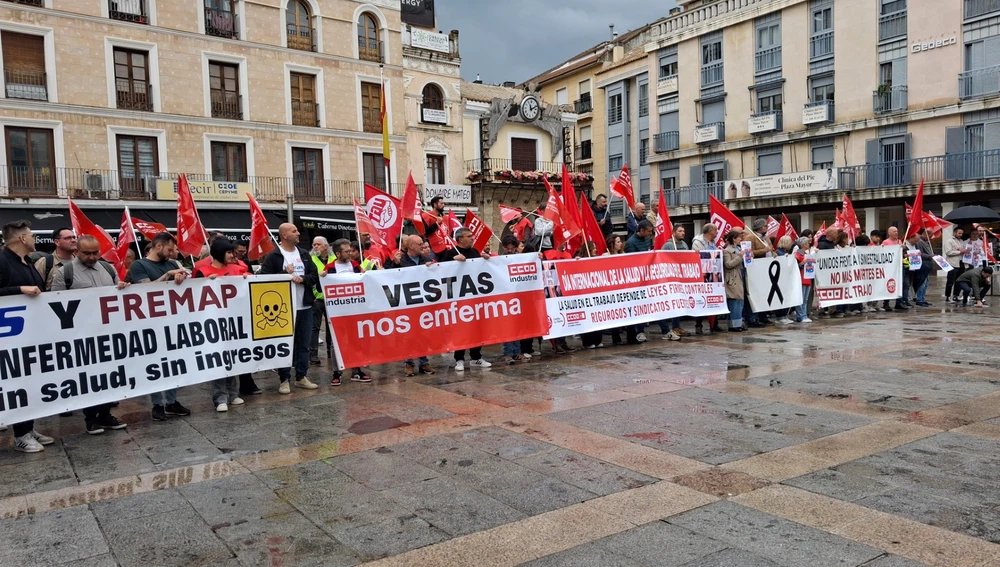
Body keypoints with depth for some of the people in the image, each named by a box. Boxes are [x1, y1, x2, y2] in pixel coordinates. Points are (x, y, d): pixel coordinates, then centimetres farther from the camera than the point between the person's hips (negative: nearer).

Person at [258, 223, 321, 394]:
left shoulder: (304, 254, 12)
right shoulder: (273, 256, -5)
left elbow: (315, 276, 7)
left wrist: (302, 278, -11)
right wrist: (285, 273, -15)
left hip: (305, 306, 5)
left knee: (303, 344, 11)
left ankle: (301, 377, 20)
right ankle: (284, 379, 11)